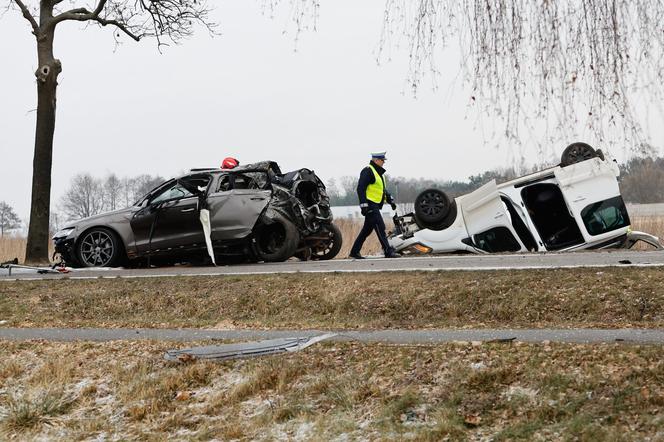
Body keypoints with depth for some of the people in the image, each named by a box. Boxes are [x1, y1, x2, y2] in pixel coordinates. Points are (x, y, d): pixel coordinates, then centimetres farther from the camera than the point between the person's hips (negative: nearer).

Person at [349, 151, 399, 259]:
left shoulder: (379, 172, 21)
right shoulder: (368, 171, -11)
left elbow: (383, 189, 31)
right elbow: (360, 188, -18)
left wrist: (390, 200, 22)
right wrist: (364, 205, -23)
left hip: (375, 206, 10)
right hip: (370, 206, -10)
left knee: (367, 230, 12)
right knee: (380, 227, -12)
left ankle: (354, 252, 17)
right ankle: (388, 251, -14)